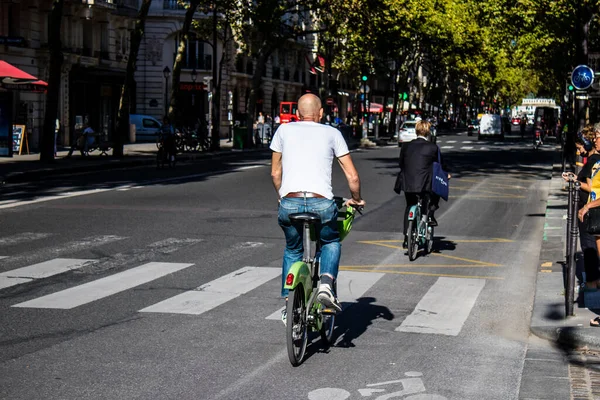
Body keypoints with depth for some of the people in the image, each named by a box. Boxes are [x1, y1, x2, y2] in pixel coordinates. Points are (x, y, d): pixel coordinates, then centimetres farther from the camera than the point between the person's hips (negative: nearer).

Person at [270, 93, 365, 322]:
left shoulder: (284, 130, 16)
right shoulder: (331, 133, 13)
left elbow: (275, 173, 21)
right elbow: (352, 177, 11)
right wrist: (356, 200, 28)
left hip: (289, 203, 1)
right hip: (321, 204, -1)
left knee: (292, 250, 27)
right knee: (331, 243, 28)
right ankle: (326, 283, 3)